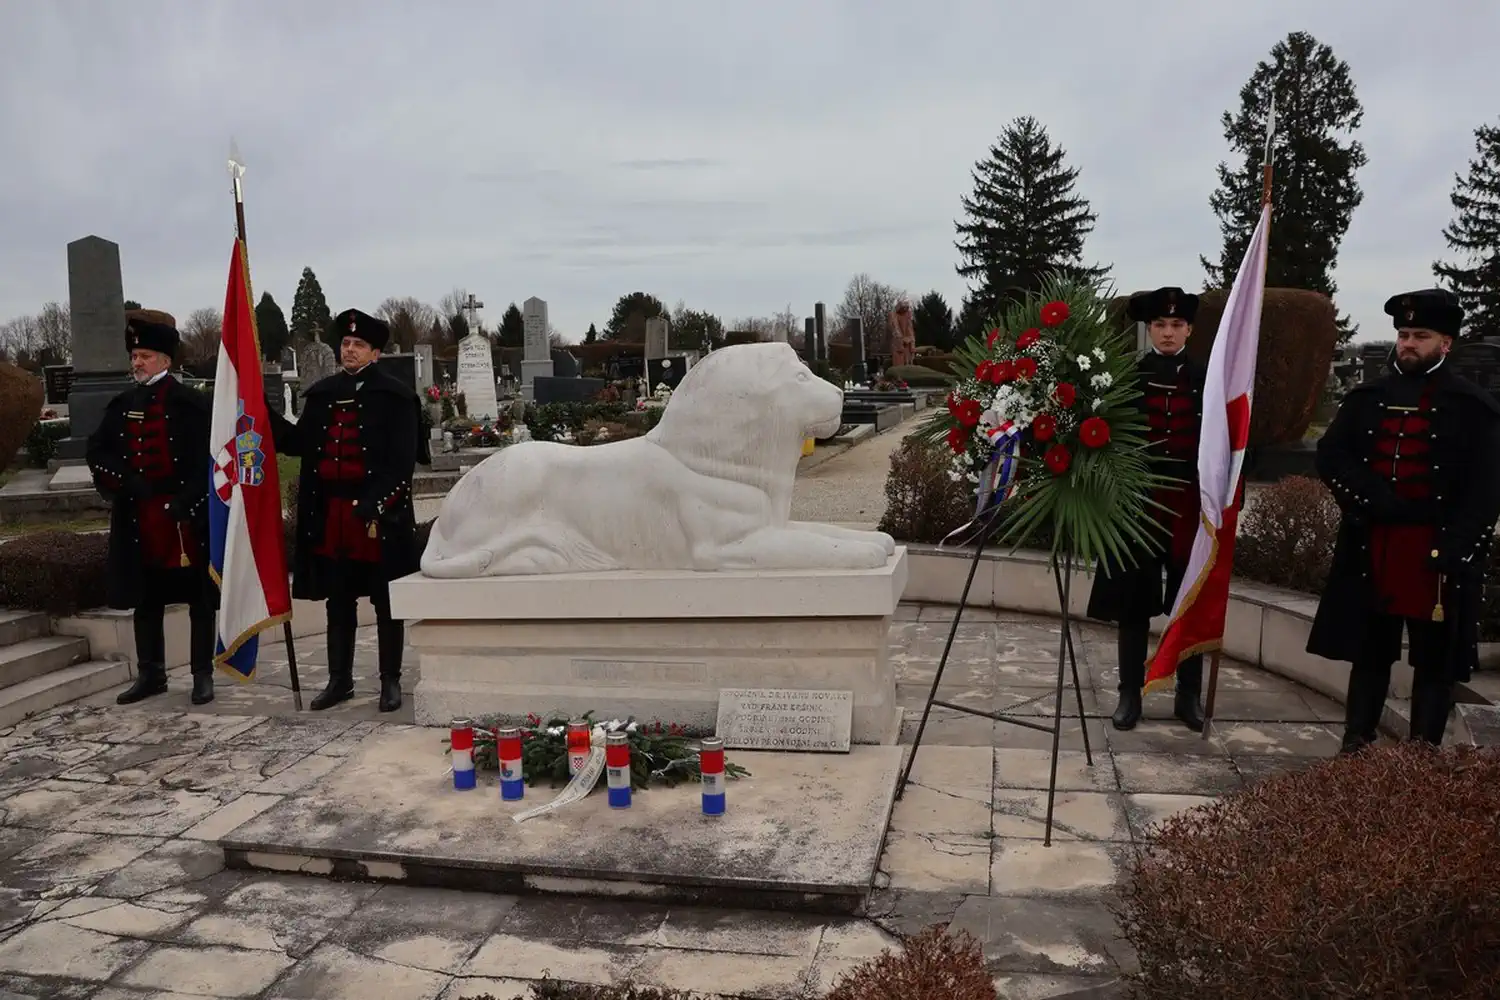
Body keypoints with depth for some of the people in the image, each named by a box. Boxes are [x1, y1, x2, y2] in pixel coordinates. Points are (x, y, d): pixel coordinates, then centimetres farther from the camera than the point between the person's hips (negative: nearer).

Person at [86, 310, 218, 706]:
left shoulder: (194, 403, -6)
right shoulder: (122, 405, 10)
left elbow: (212, 457, -11)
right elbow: (96, 451, 9)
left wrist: (187, 500, -18)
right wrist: (126, 482, -8)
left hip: (188, 519, -5)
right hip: (140, 520, 6)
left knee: (199, 599, 2)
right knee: (145, 600, 12)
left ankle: (203, 676, 11)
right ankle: (150, 674, 23)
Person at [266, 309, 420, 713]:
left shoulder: (395, 396, -5)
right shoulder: (321, 393, 11)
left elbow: (401, 461, -11)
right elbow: (298, 443, 12)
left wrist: (373, 505, -20)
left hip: (378, 515, -5)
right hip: (331, 514, 5)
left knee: (386, 603, 5)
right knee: (338, 602, 13)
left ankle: (391, 681, 15)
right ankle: (339, 679, 23)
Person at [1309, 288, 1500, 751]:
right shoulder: (1366, 398, 10)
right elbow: (1330, 458, 1)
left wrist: (1452, 552, -15)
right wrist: (1378, 501, -12)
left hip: (1437, 553, -3)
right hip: (1372, 548, 3)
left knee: (1435, 659, 5)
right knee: (1368, 651, 11)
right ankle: (1356, 746, 19)